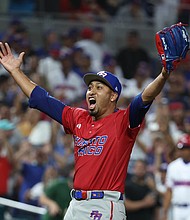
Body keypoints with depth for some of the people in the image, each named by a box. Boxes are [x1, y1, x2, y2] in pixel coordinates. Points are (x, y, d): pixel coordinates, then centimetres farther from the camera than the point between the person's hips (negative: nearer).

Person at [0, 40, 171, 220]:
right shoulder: (78, 118, 16)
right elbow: (41, 99, 23)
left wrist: (163, 76, -37)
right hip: (76, 205, 7)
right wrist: (15, 70, 25)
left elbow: (145, 98, -19)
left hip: (106, 206, -7)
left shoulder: (123, 121, -1)